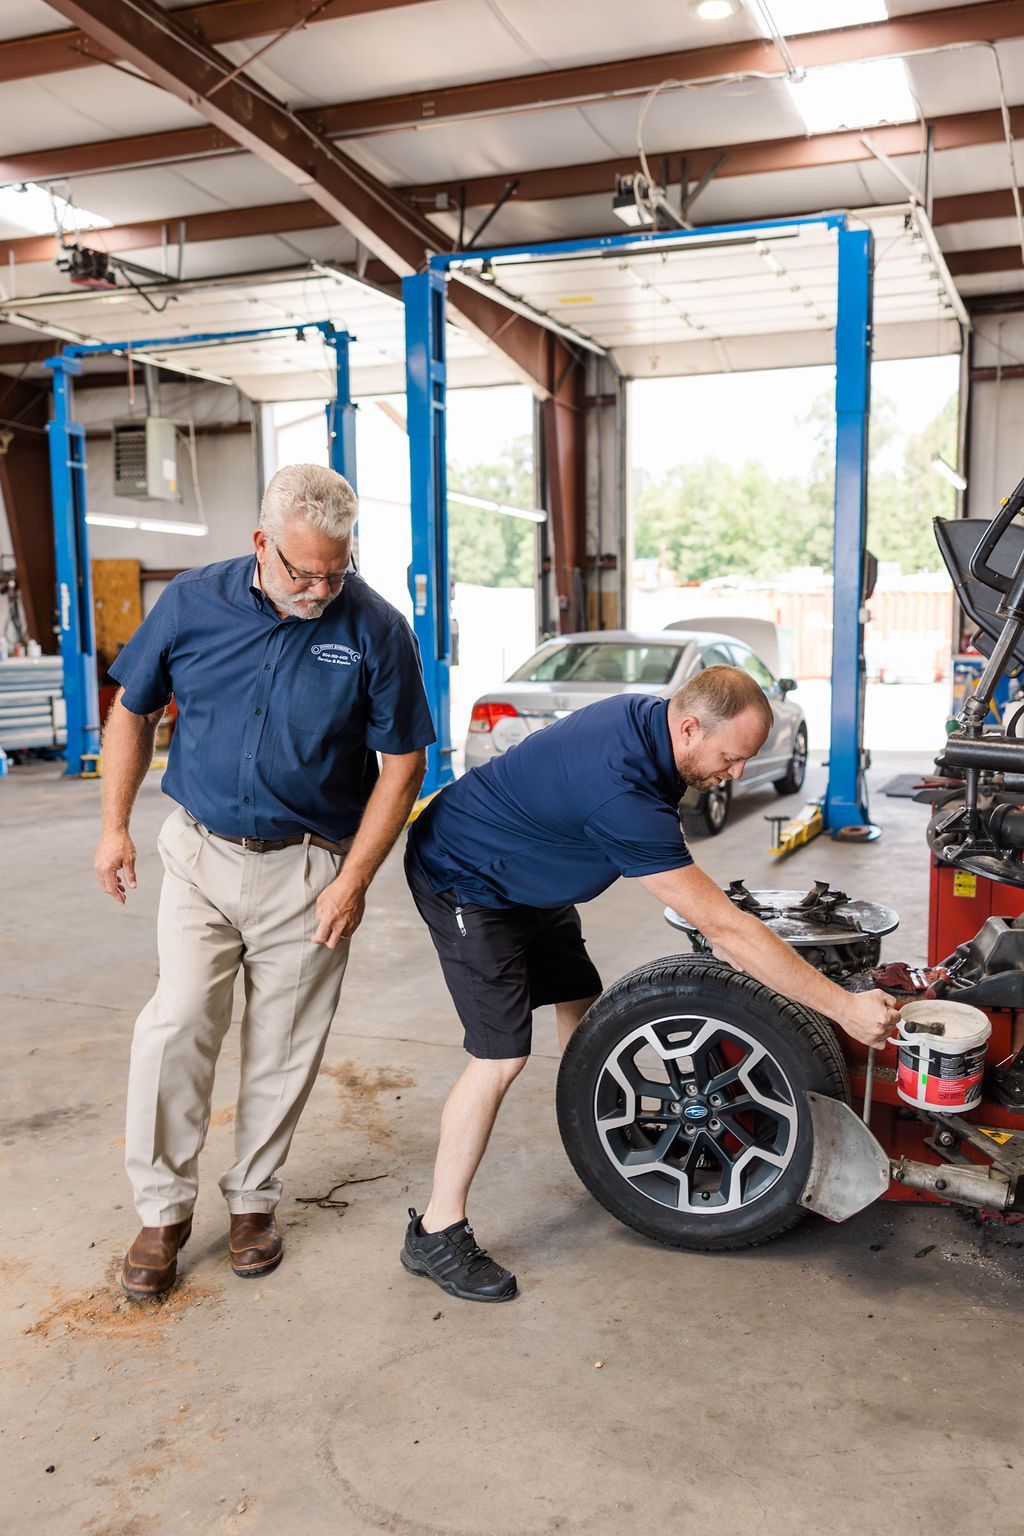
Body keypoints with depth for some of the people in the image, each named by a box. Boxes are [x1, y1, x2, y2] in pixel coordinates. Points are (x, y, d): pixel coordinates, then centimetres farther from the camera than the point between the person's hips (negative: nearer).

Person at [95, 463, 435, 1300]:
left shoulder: (376, 628, -10)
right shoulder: (193, 602, -4)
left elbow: (402, 763, -6)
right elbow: (133, 709, 9)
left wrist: (355, 879, -11)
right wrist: (115, 824, 5)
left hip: (309, 869, -1)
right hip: (200, 854, 2)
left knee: (283, 1048, 8)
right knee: (175, 1025, -4)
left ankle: (254, 1198, 29)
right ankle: (163, 1209, 16)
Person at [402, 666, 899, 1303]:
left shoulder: (647, 716, -10)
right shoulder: (624, 791, -38)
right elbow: (726, 928, -36)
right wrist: (844, 1007, -31)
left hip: (527, 879, 10)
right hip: (465, 883, -10)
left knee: (582, 1004, 15)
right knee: (502, 1055, -12)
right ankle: (437, 1233, 1)